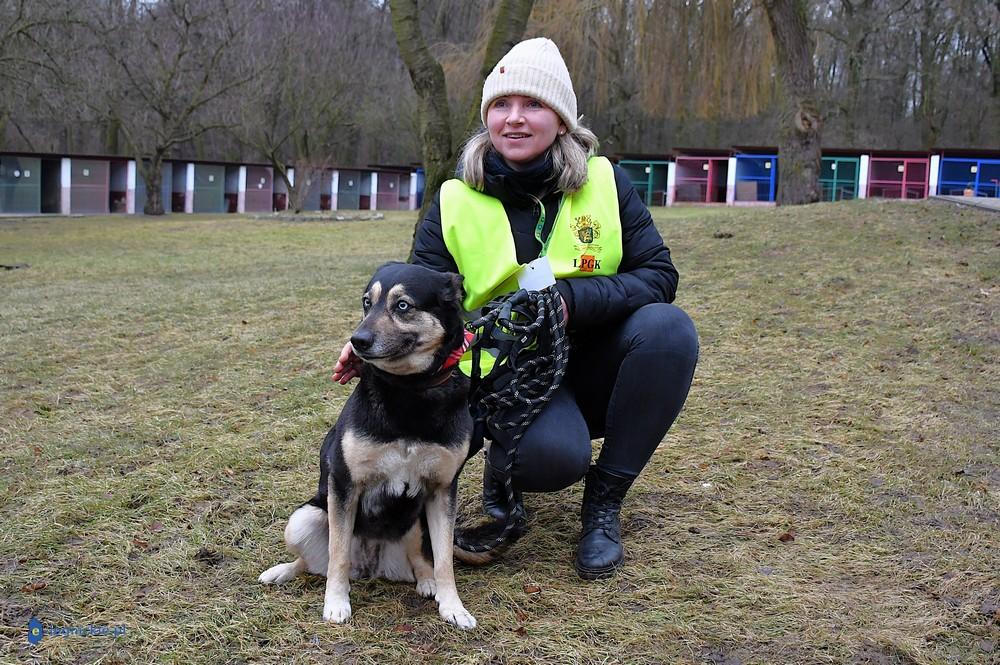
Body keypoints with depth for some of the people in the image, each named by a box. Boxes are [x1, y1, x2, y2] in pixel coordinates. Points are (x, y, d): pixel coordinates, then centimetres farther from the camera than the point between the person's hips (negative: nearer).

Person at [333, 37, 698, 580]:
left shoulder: (605, 182, -4)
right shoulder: (456, 204, -4)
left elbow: (659, 275, -9)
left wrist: (573, 299, -26)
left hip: (597, 364, 3)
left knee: (668, 327, -29)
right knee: (550, 454, -36)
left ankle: (605, 500, -11)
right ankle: (503, 469, 6)